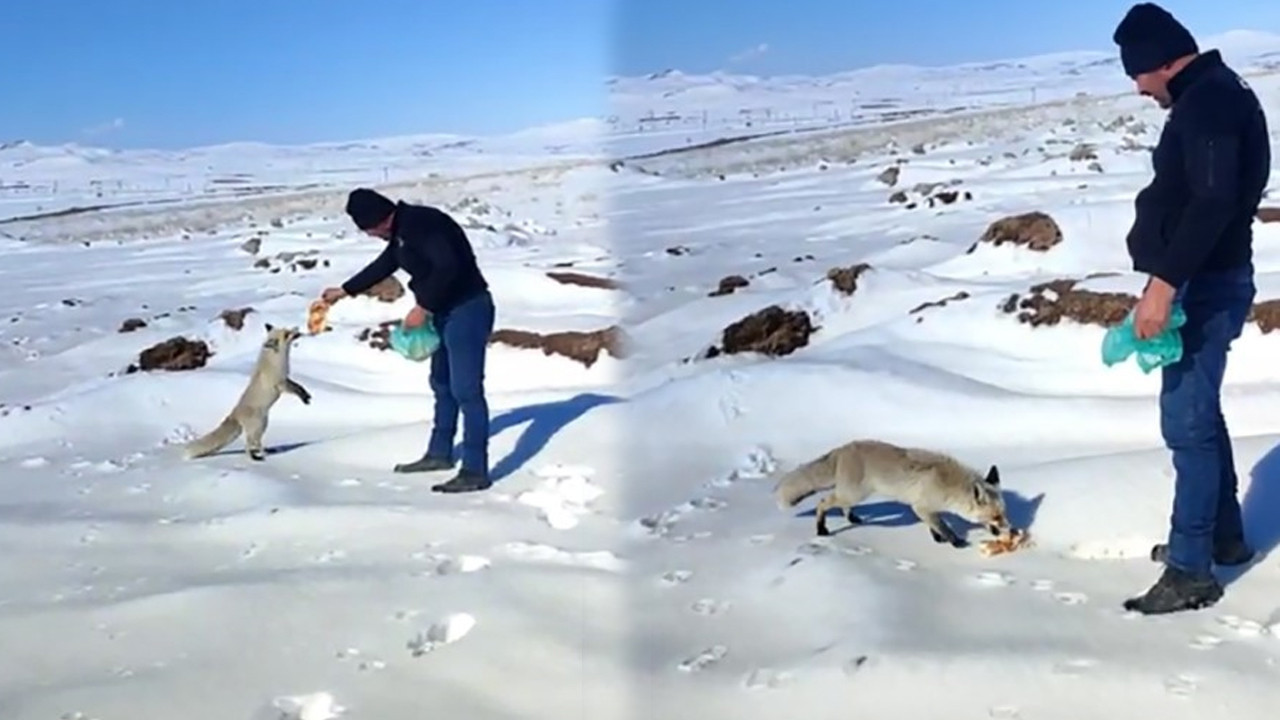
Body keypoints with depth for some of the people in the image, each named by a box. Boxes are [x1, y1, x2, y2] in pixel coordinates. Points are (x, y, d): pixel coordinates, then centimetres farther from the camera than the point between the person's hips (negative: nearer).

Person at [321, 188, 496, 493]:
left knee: (467, 391, -10)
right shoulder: (401, 231, 13)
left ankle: (475, 471, -8)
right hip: (447, 312, 11)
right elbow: (383, 265, 29)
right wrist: (345, 291, 37)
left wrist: (423, 307, -21)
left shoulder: (421, 223, -20)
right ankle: (439, 453, 34)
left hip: (467, 310, -11)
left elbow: (448, 267, -30)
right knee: (442, 385, 20)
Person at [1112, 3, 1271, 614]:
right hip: (1206, 280, 11)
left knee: (1187, 421, -7)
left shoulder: (1209, 100, -17)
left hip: (1205, 286, -11)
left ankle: (1191, 570, -1)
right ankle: (1224, 535, 33)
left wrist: (1164, 283, -31)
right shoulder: (1211, 96, 16)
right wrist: (1170, 280, 21)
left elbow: (1214, 201, -28)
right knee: (1199, 412, 20)